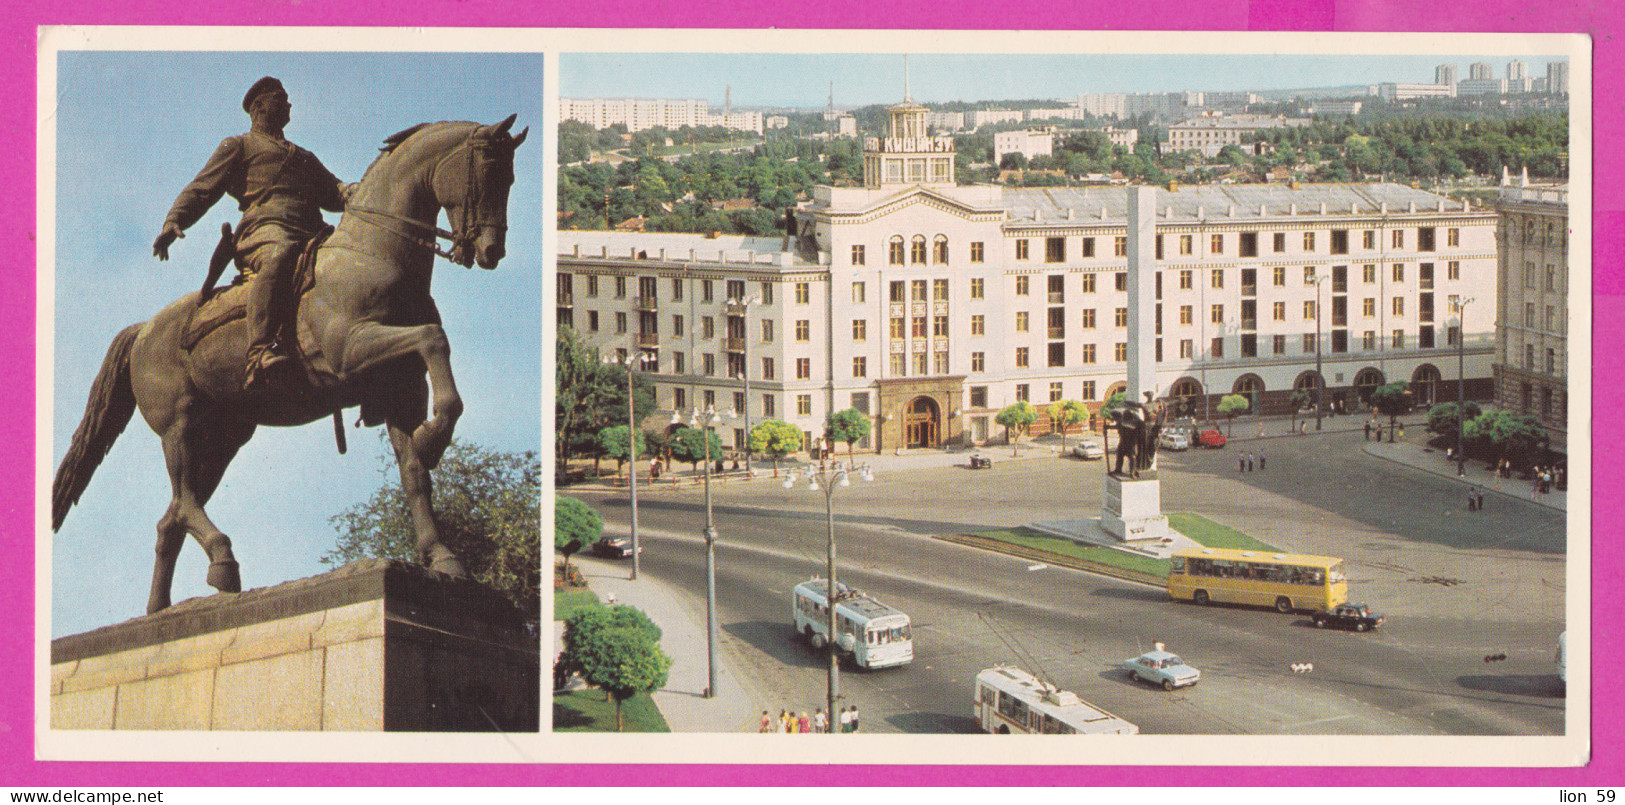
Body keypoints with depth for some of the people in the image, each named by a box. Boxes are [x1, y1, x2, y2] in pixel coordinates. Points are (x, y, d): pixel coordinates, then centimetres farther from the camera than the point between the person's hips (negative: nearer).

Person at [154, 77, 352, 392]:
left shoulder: (306, 158, 43)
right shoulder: (237, 147, 27)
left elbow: (332, 192, 31)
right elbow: (201, 189, 16)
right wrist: (173, 222, -3)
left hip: (311, 235, 6)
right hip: (265, 227, -6)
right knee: (278, 255, -42)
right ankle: (260, 357, -56)